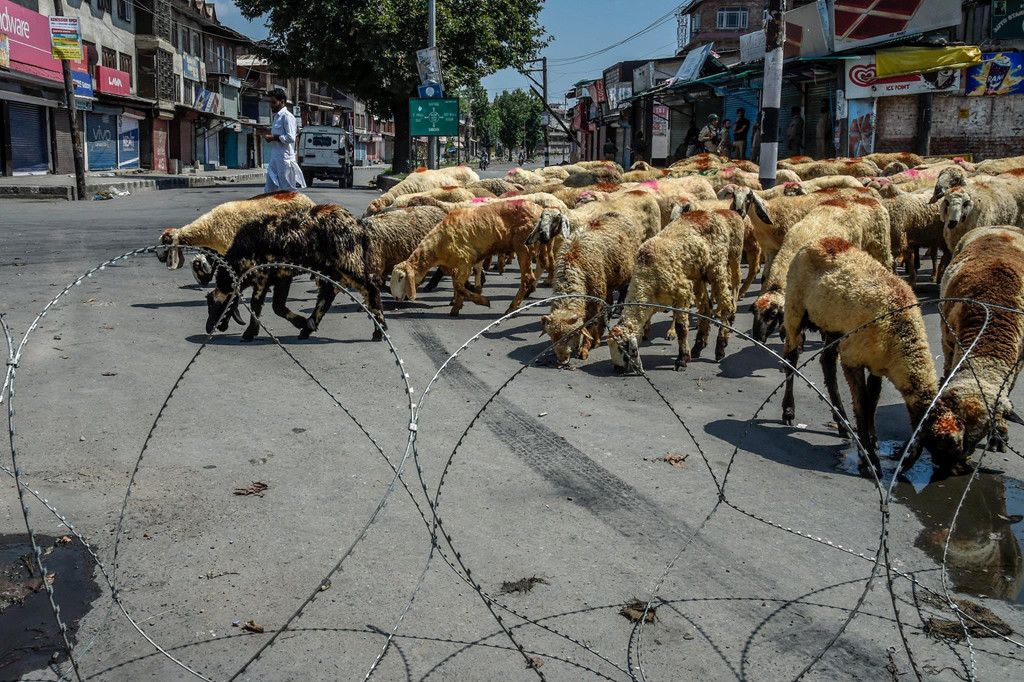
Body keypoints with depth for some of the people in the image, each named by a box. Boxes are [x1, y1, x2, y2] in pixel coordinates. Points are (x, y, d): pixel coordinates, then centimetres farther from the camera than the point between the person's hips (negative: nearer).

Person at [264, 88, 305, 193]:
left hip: (284, 158, -9)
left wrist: (273, 137, -15)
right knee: (269, 190, 7)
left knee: (287, 190, -4)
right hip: (274, 158, 9)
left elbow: (290, 138, -19)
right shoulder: (275, 116, 19)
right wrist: (269, 137, 9)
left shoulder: (287, 116, -10)